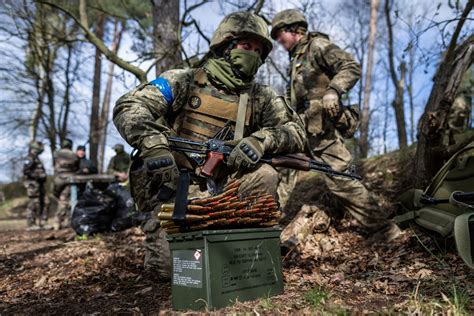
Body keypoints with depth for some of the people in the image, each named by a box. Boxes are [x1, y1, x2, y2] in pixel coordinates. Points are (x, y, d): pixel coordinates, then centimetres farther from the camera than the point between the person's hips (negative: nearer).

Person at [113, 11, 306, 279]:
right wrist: (154, 145, -33)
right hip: (172, 187, -2)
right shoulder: (184, 81, -3)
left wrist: (261, 139, -25)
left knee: (265, 176, -22)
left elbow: (296, 133, -3)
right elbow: (128, 107, -13)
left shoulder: (261, 98, 6)